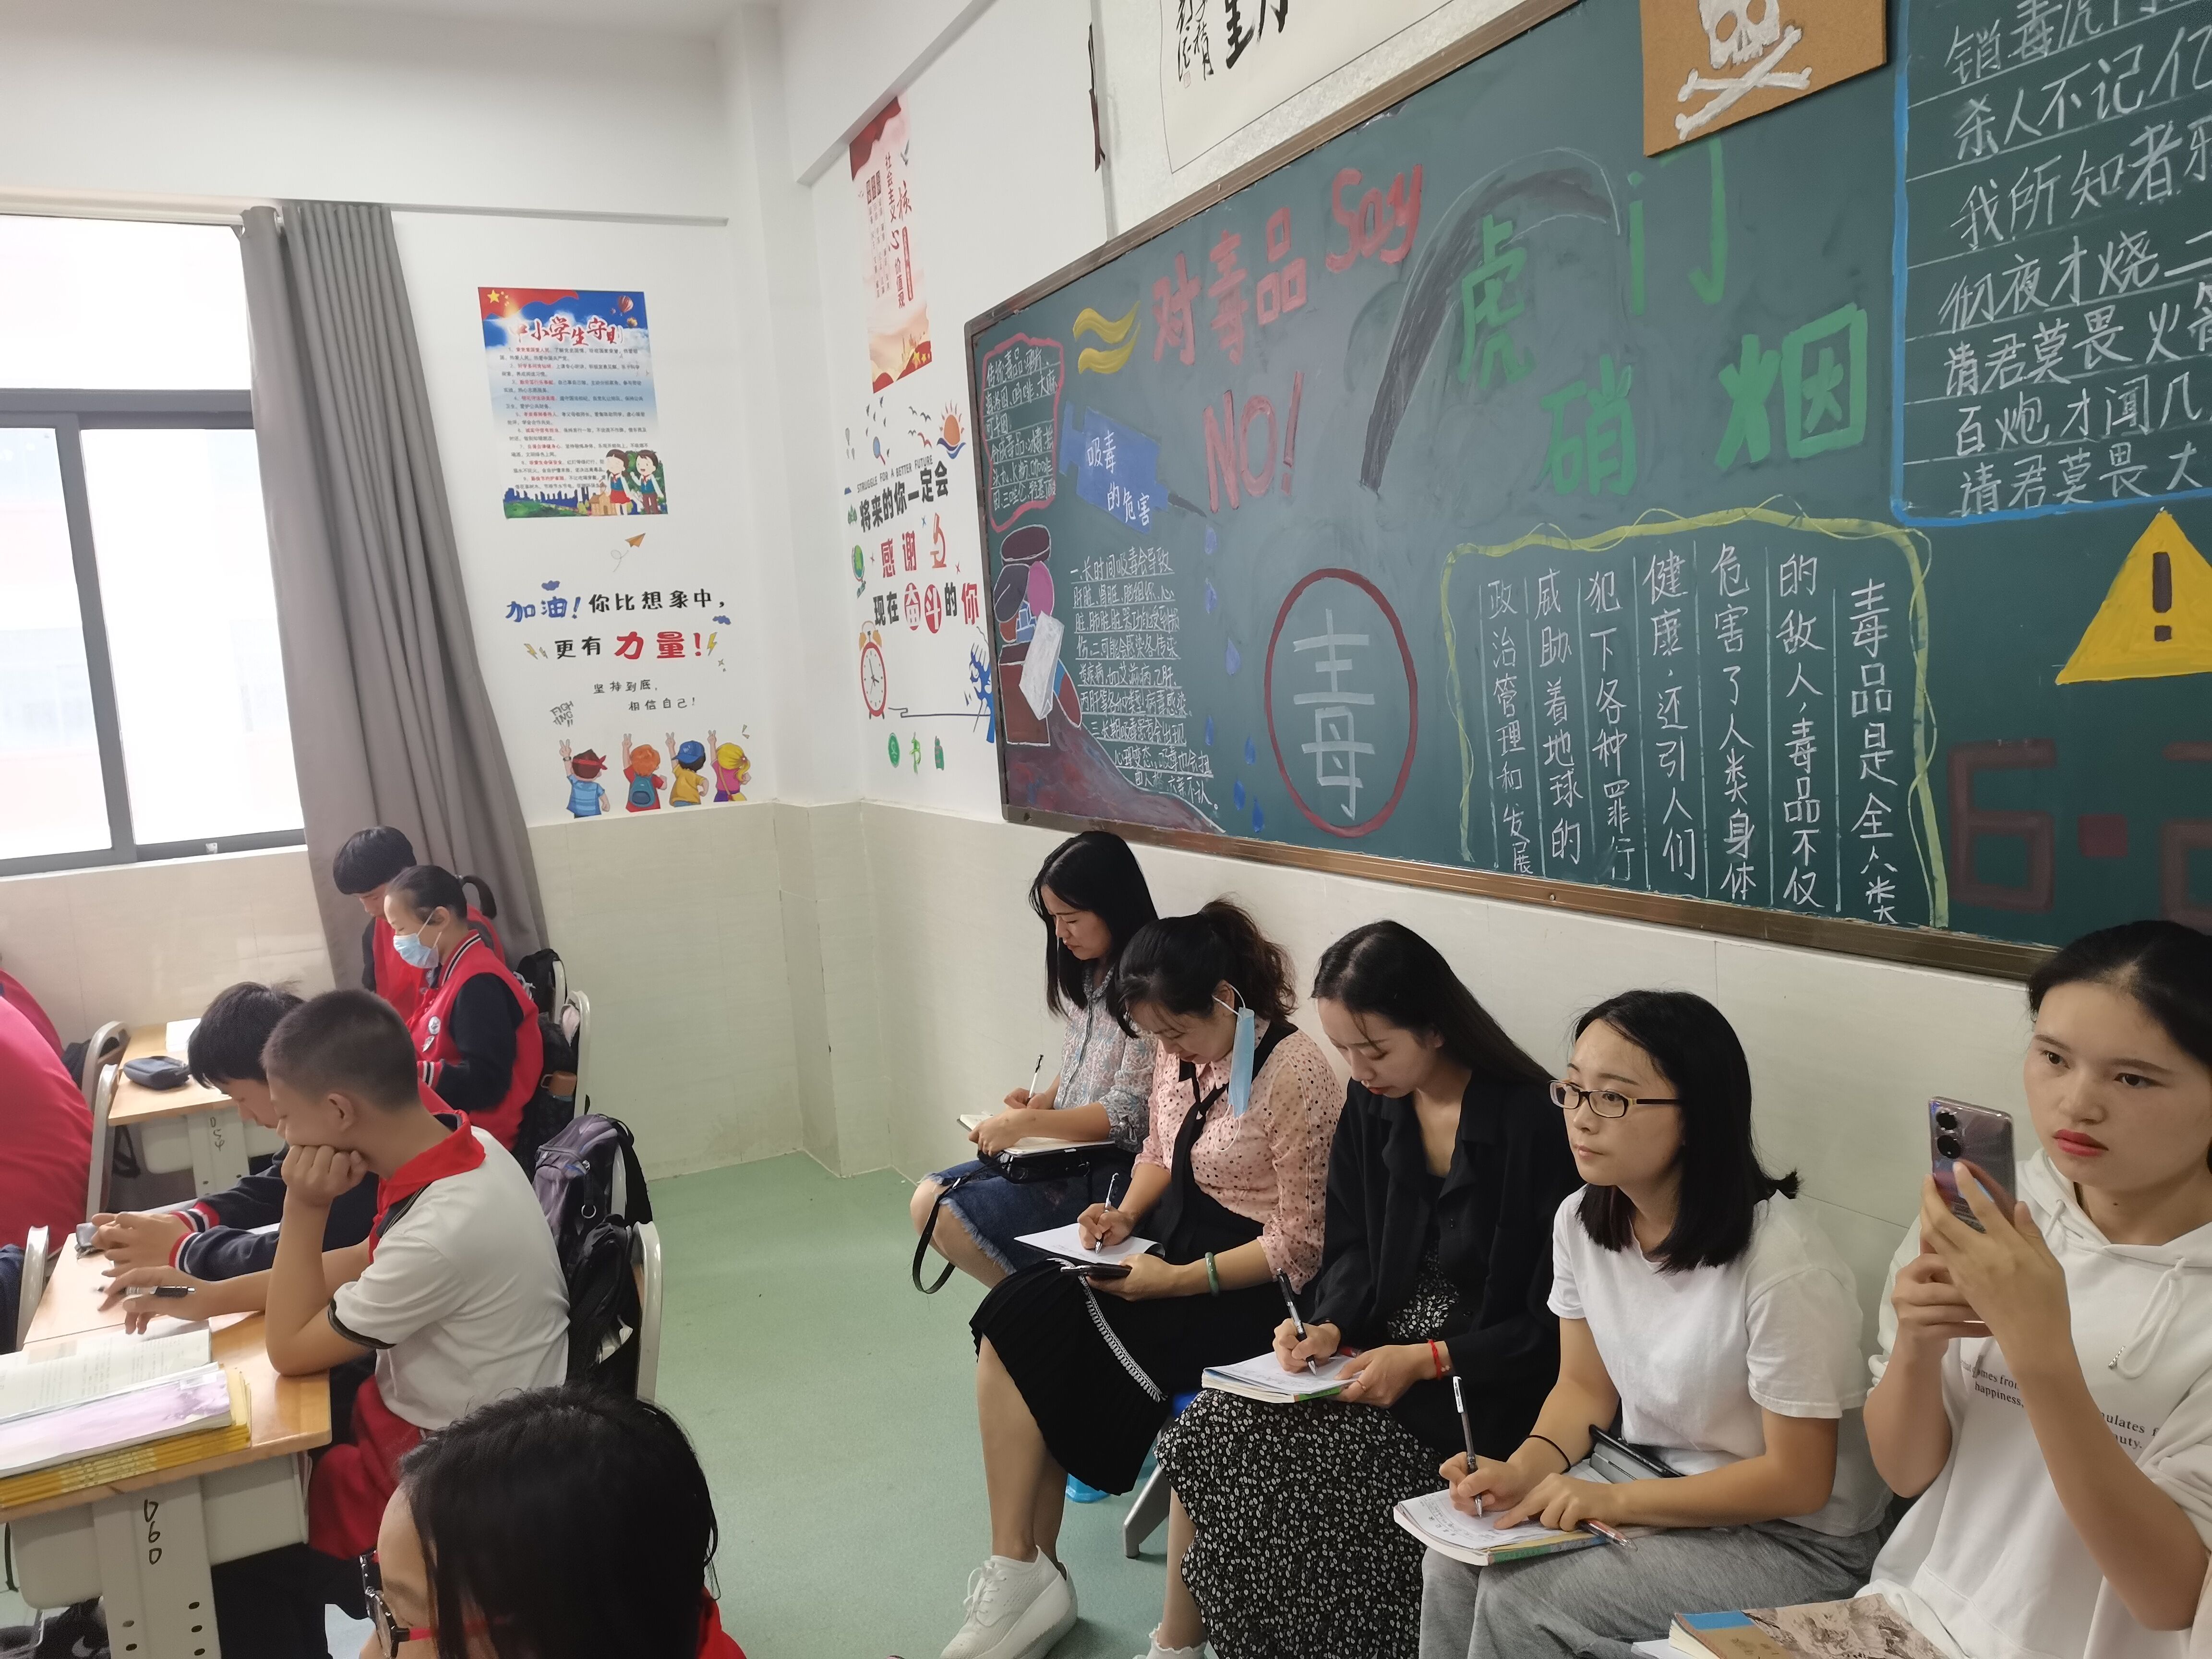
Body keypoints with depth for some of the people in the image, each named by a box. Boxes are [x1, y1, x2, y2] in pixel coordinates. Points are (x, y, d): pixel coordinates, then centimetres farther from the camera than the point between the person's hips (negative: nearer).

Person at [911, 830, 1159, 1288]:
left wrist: (1028, 1123, -23)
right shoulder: (1088, 975, 9)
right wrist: (1045, 1099, 2)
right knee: (929, 1200, 1)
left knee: (953, 1219, -17)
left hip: (1114, 1169, -9)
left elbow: (1129, 1117, -22)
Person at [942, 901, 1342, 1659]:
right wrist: (1124, 1215, 0)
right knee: (1010, 1329, -14)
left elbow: (1301, 1246, -18)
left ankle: (1026, 1574, -1)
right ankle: (1023, 1576, -7)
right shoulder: (1181, 1054, 4)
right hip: (1171, 1244, 8)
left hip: (1245, 1283, -8)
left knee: (1029, 1341, -18)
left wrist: (1179, 1280, -23)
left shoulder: (1293, 1075, -19)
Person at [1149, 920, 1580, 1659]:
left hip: (1478, 1389, -6)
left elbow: (1552, 1327, -14)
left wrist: (1425, 1361, -21)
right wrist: (1331, 1327, -9)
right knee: (1207, 1430, -12)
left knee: (1245, 1457, -18)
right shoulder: (1371, 1105, 2)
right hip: (1376, 1351, 7)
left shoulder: (1533, 1125, -18)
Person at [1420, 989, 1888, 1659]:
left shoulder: (1782, 1259, -28)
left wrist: (1613, 1500, -24)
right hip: (1647, 1483, 6)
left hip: (1792, 1536, -6)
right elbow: (1586, 1387, 5)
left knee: (1520, 1603, -20)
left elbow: (1796, 1480, -20)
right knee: (1455, 1564, -12)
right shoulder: (1581, 1221, -7)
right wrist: (1524, 1470, -15)